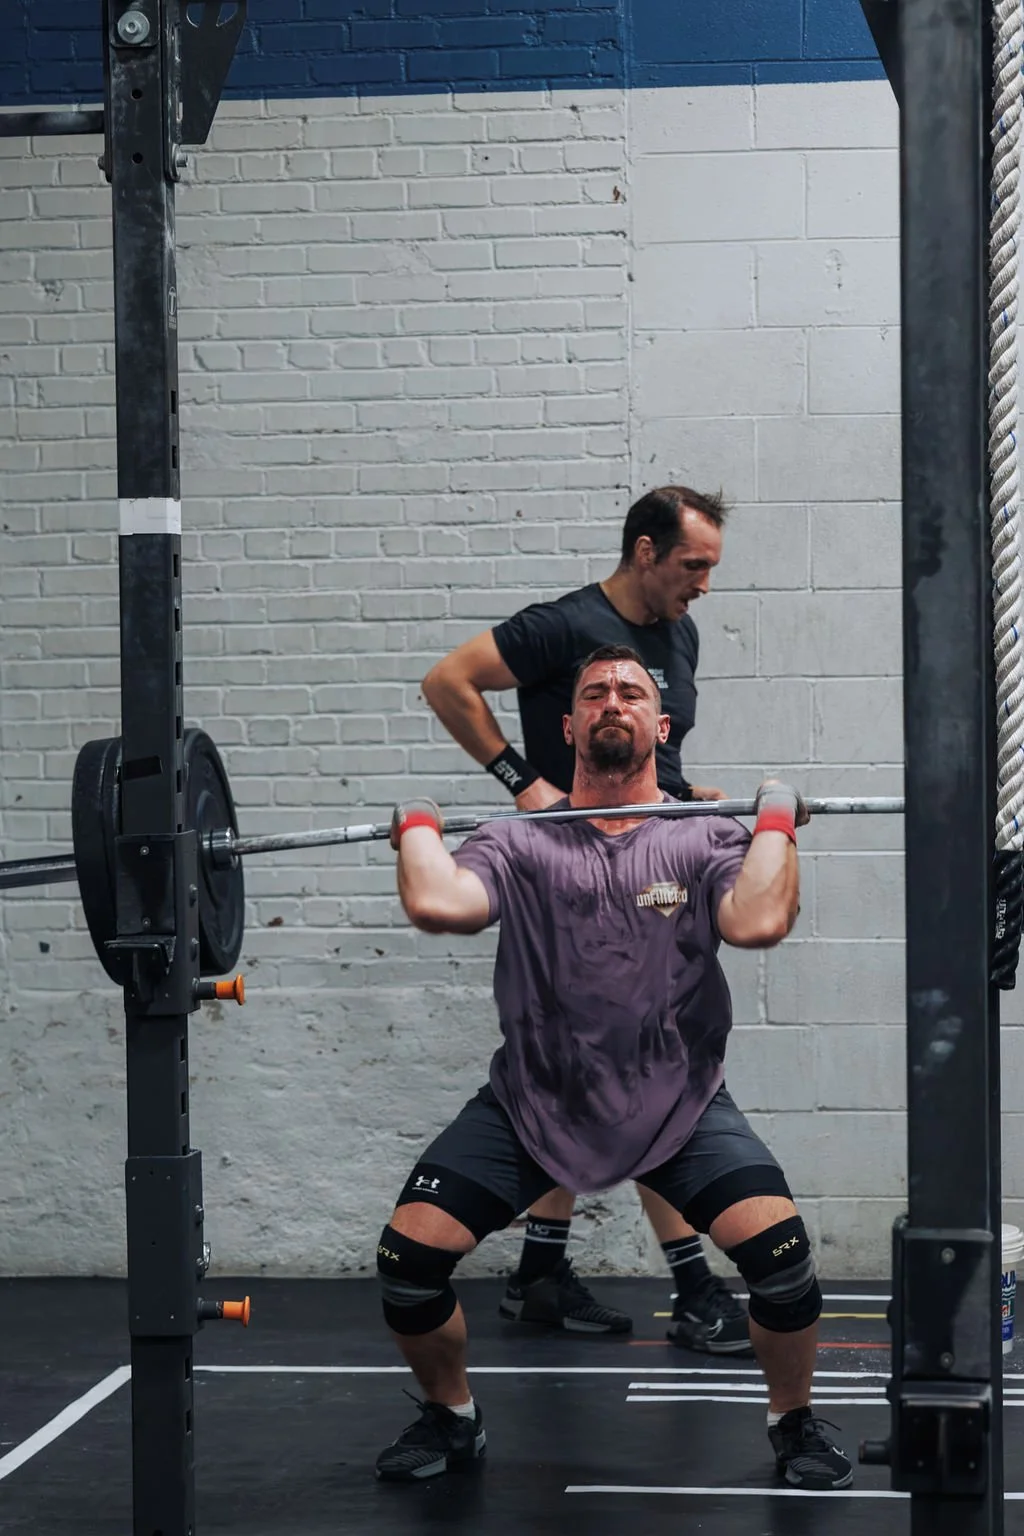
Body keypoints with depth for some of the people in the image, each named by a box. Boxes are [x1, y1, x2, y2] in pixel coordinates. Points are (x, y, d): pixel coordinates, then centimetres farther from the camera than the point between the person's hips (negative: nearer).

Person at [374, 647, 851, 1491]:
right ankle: (450, 1416, 17)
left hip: (676, 1102, -1)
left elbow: (759, 921, -19)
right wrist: (418, 825, -2)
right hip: (532, 1102, 1)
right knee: (410, 1250, -12)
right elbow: (438, 904, -17)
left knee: (779, 1245, -22)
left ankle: (794, 1422, 7)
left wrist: (777, 820, -8)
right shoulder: (521, 842, 4)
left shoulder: (703, 837, 3)